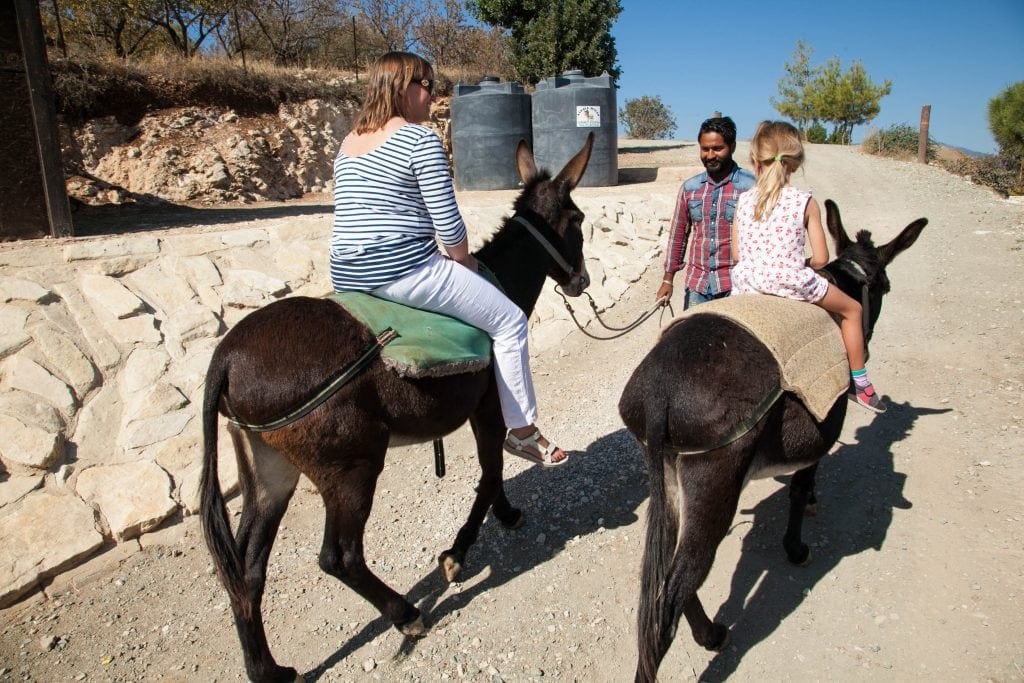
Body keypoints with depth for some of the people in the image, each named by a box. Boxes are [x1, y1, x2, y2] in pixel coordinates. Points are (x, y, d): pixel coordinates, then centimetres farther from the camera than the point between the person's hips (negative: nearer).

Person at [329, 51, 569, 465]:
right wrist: (466, 266, 5)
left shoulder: (348, 143, 17)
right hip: (404, 271, -9)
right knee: (509, 322, 4)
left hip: (346, 276, 10)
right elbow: (448, 224, -13)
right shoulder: (421, 139, -9)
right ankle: (522, 431, 12)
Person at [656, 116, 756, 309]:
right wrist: (668, 279, 13)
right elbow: (678, 234, 14)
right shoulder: (690, 188, 8)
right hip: (696, 284, 4)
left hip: (734, 286, -4)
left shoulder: (750, 186, -4)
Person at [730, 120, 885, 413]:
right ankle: (860, 384, 25)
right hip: (790, 281, -3)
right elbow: (821, 258, -2)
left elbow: (736, 254, 7)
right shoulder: (805, 202, -2)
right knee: (852, 309, 19)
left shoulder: (744, 200, 5)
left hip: (746, 283, 3)